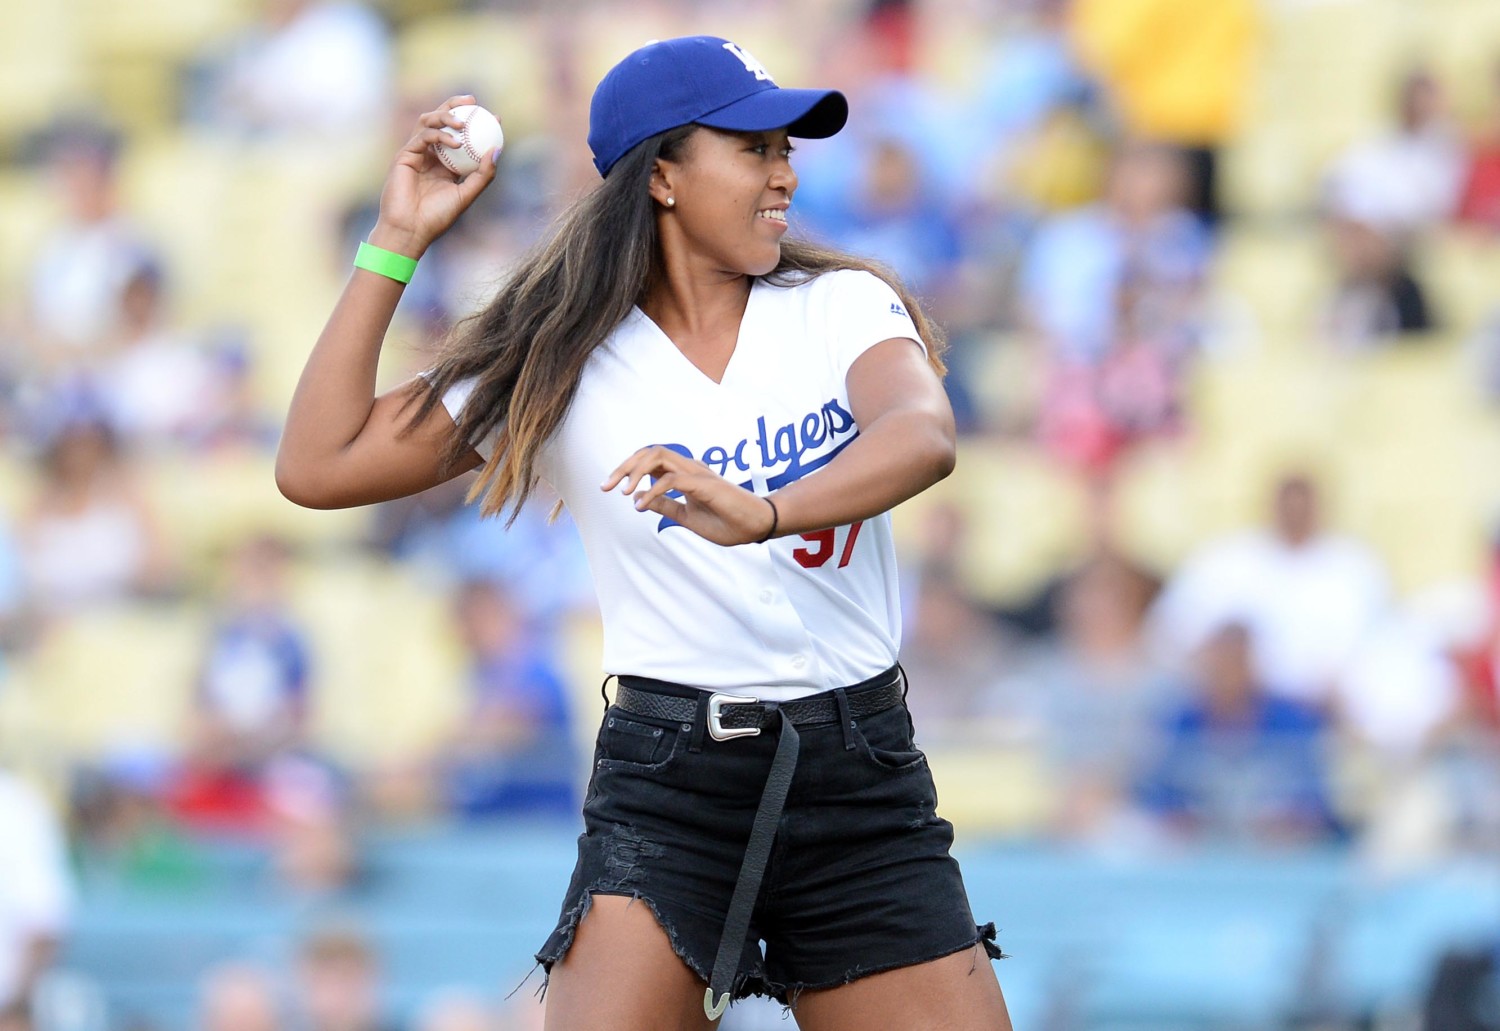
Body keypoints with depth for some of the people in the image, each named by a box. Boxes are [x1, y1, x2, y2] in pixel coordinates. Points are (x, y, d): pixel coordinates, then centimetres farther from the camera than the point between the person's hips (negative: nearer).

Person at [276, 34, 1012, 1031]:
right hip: (665, 787, -2)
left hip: (864, 782, 2)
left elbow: (925, 435, -20)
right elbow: (318, 466, 0)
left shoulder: (845, 307, 3)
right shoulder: (563, 366, 3)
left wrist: (760, 515, -39)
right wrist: (397, 243, -2)